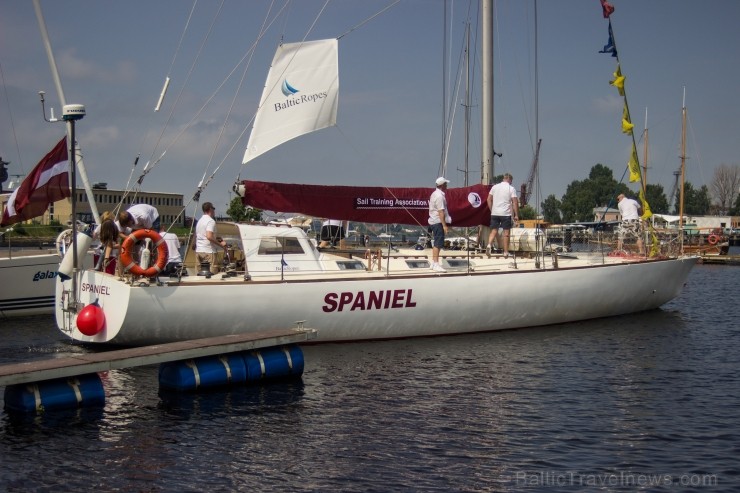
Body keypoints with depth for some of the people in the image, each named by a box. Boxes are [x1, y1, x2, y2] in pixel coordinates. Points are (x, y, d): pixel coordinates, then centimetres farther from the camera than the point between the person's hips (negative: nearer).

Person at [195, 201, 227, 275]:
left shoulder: (199, 221, 17)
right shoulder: (211, 221, -11)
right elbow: (209, 236, -25)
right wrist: (220, 244, -15)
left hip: (198, 251, 9)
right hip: (208, 252, -9)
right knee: (213, 274, -8)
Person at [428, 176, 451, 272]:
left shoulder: (435, 193, 14)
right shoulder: (440, 196, -18)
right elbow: (441, 211, -23)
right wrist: (444, 225, -24)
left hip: (434, 221, 11)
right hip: (438, 222, -11)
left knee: (436, 243, 16)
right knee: (438, 244, -10)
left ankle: (434, 262, 24)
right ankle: (436, 264, -11)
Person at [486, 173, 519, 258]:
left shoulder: (495, 187, 8)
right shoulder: (511, 189, -3)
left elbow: (489, 200, 8)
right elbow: (515, 202, -8)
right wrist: (516, 215, -4)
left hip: (495, 213, 3)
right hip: (506, 214, -3)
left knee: (494, 231, 8)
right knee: (506, 232, 4)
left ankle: (489, 245, -17)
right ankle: (505, 252, 5)